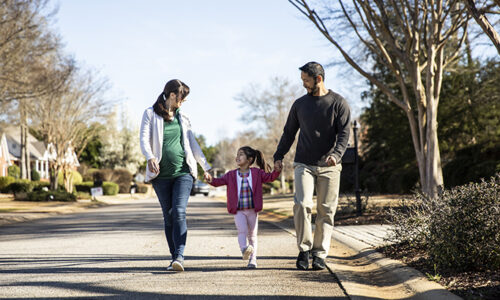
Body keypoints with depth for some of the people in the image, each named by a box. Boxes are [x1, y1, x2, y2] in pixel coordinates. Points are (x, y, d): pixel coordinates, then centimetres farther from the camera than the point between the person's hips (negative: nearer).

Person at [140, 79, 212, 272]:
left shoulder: (182, 118, 16)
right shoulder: (151, 114, 5)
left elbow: (193, 144, 22)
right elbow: (144, 139, -7)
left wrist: (206, 167, 23)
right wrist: (150, 158, -26)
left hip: (183, 172, 1)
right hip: (161, 174, -1)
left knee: (179, 212, -16)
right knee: (168, 217, 3)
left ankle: (179, 256, -24)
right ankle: (175, 257, 11)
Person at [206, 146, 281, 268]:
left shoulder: (257, 173, 3)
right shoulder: (231, 175, 5)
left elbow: (270, 177, -1)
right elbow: (220, 181, -4)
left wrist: (277, 170, -21)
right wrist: (211, 180, -24)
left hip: (252, 210, 0)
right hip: (238, 211, 0)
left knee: (252, 235, 8)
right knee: (242, 231, -22)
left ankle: (253, 259, 15)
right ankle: (244, 249, -39)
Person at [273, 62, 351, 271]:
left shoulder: (338, 103, 2)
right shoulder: (300, 104, 12)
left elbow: (344, 133, -6)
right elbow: (289, 133, 19)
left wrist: (336, 154, -23)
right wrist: (279, 156, 10)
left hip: (329, 167, -1)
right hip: (304, 164, 1)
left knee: (326, 211, 0)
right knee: (302, 204, -16)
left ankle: (319, 255, 8)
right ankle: (304, 249, -4)